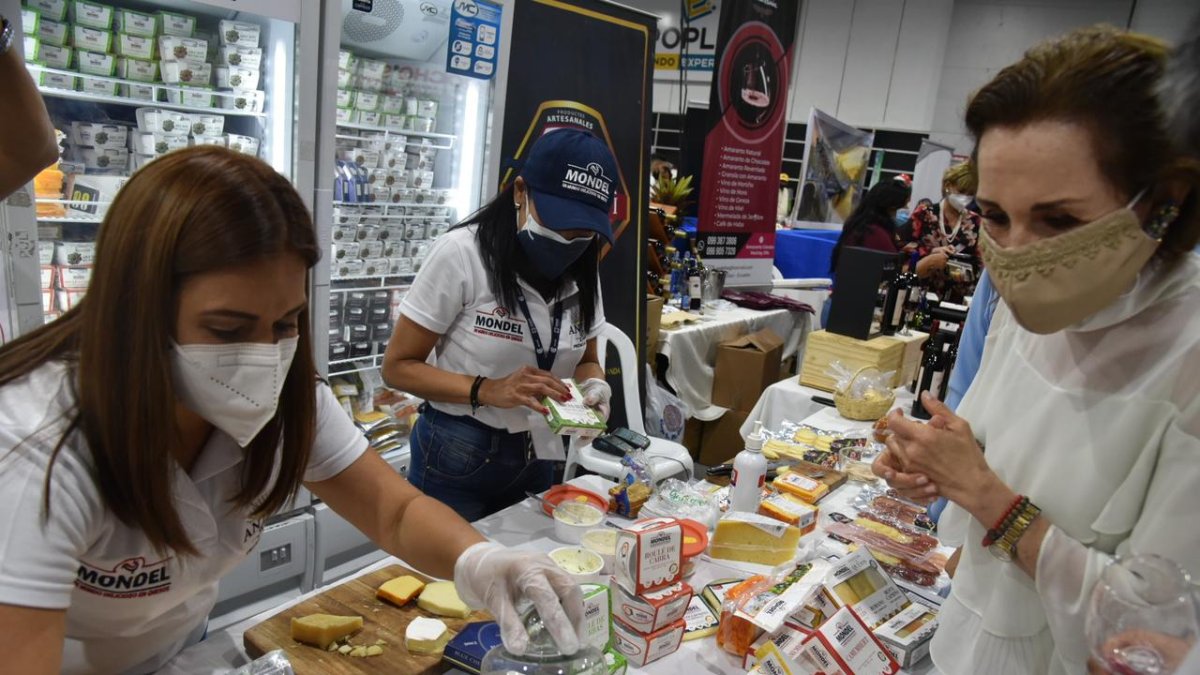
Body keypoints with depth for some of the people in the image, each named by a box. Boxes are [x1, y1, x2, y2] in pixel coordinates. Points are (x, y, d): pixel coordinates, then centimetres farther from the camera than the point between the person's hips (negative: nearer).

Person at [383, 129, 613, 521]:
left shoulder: (582, 270, -3)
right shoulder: (462, 253, -20)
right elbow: (398, 366, -15)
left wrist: (592, 386, -14)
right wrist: (487, 390, -30)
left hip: (537, 461, 5)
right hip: (455, 460, -5)